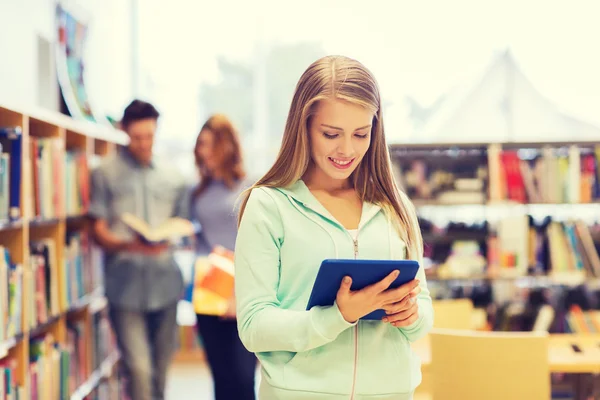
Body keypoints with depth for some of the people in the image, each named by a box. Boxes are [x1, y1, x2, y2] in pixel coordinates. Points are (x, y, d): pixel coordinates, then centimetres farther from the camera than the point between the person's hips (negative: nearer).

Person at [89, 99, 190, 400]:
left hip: (165, 282, 4)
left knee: (161, 364, 12)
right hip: (126, 283, -4)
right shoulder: (106, 173, 3)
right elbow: (99, 231, -1)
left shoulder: (172, 178, 15)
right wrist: (128, 245, -21)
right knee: (138, 367, -10)